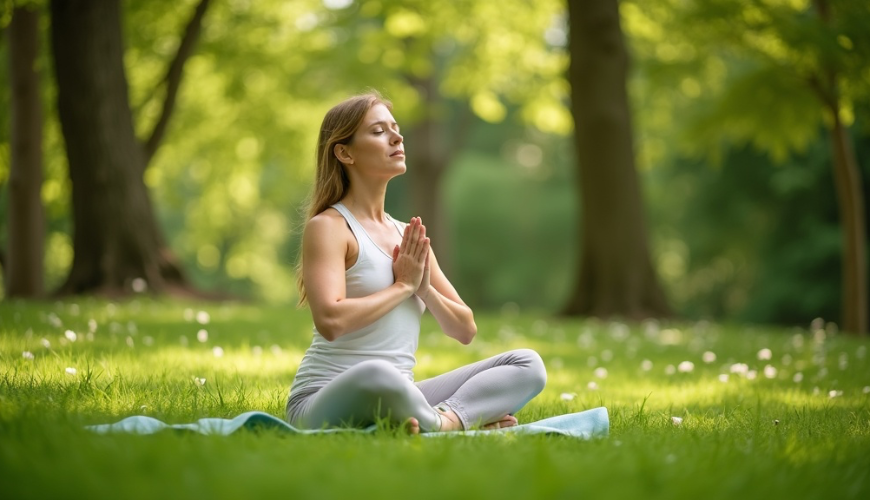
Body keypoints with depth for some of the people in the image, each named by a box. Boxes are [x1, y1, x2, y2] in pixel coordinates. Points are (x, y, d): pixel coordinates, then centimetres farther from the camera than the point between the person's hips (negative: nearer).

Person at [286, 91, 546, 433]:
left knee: (527, 364, -5)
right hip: (323, 404, -7)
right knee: (376, 375, -43)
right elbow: (330, 321, -22)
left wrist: (424, 289, -2)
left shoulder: (408, 236, 16)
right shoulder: (328, 226, -5)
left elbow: (465, 330, 17)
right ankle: (468, 420, -20)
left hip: (395, 401, 8)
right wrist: (403, 285, -9)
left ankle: (443, 419, -28)